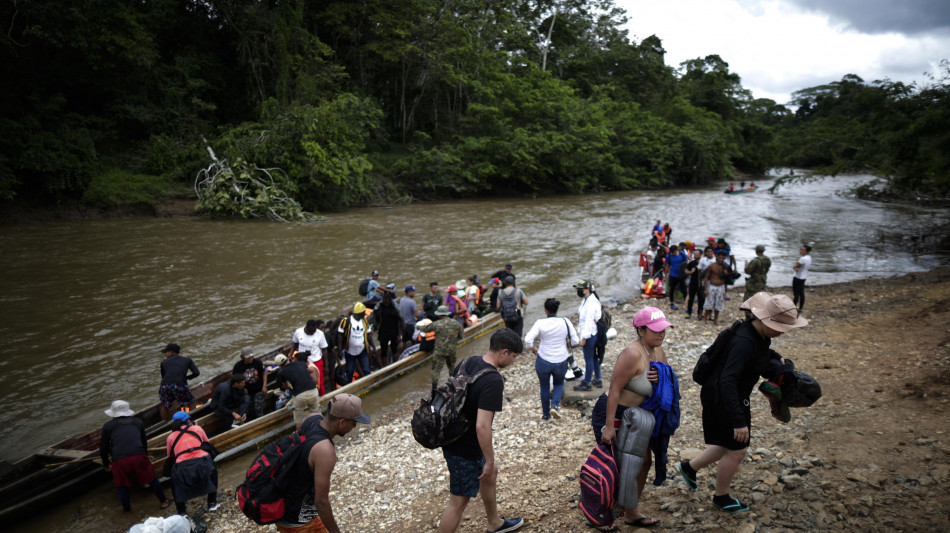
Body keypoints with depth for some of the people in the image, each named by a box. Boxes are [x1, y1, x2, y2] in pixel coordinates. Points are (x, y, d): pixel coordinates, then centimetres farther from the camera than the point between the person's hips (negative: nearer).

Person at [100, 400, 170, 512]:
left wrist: (106, 464, 34)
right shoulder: (138, 422, 22)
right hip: (139, 456, 1)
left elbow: (103, 449, 19)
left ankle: (127, 510, 35)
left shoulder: (108, 426, 16)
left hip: (119, 460, -1)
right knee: (151, 478, 17)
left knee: (123, 486, 19)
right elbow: (144, 442, 31)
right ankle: (163, 502, 29)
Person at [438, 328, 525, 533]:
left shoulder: (466, 363, -3)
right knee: (459, 501, 6)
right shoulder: (493, 381, -28)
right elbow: (482, 426, -31)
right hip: (465, 451, -10)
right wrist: (490, 460, -18)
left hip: (453, 437, 10)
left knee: (491, 473, 28)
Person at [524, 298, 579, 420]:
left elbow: (528, 340, -23)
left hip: (543, 361, -1)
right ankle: (555, 405, 2)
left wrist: (533, 348, -3)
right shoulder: (565, 322, -11)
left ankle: (546, 414, 30)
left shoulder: (540, 323, -16)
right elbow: (575, 341, -7)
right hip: (561, 361, 1)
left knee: (544, 387, 19)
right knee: (559, 384, 26)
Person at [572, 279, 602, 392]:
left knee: (589, 359, 4)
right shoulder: (587, 300, 6)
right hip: (593, 334, 10)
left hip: (589, 335, -10)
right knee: (594, 357, 22)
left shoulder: (591, 303, -26)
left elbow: (589, 322, -25)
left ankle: (587, 383, 18)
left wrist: (584, 338, -20)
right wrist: (582, 335, 18)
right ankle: (598, 380, 36)